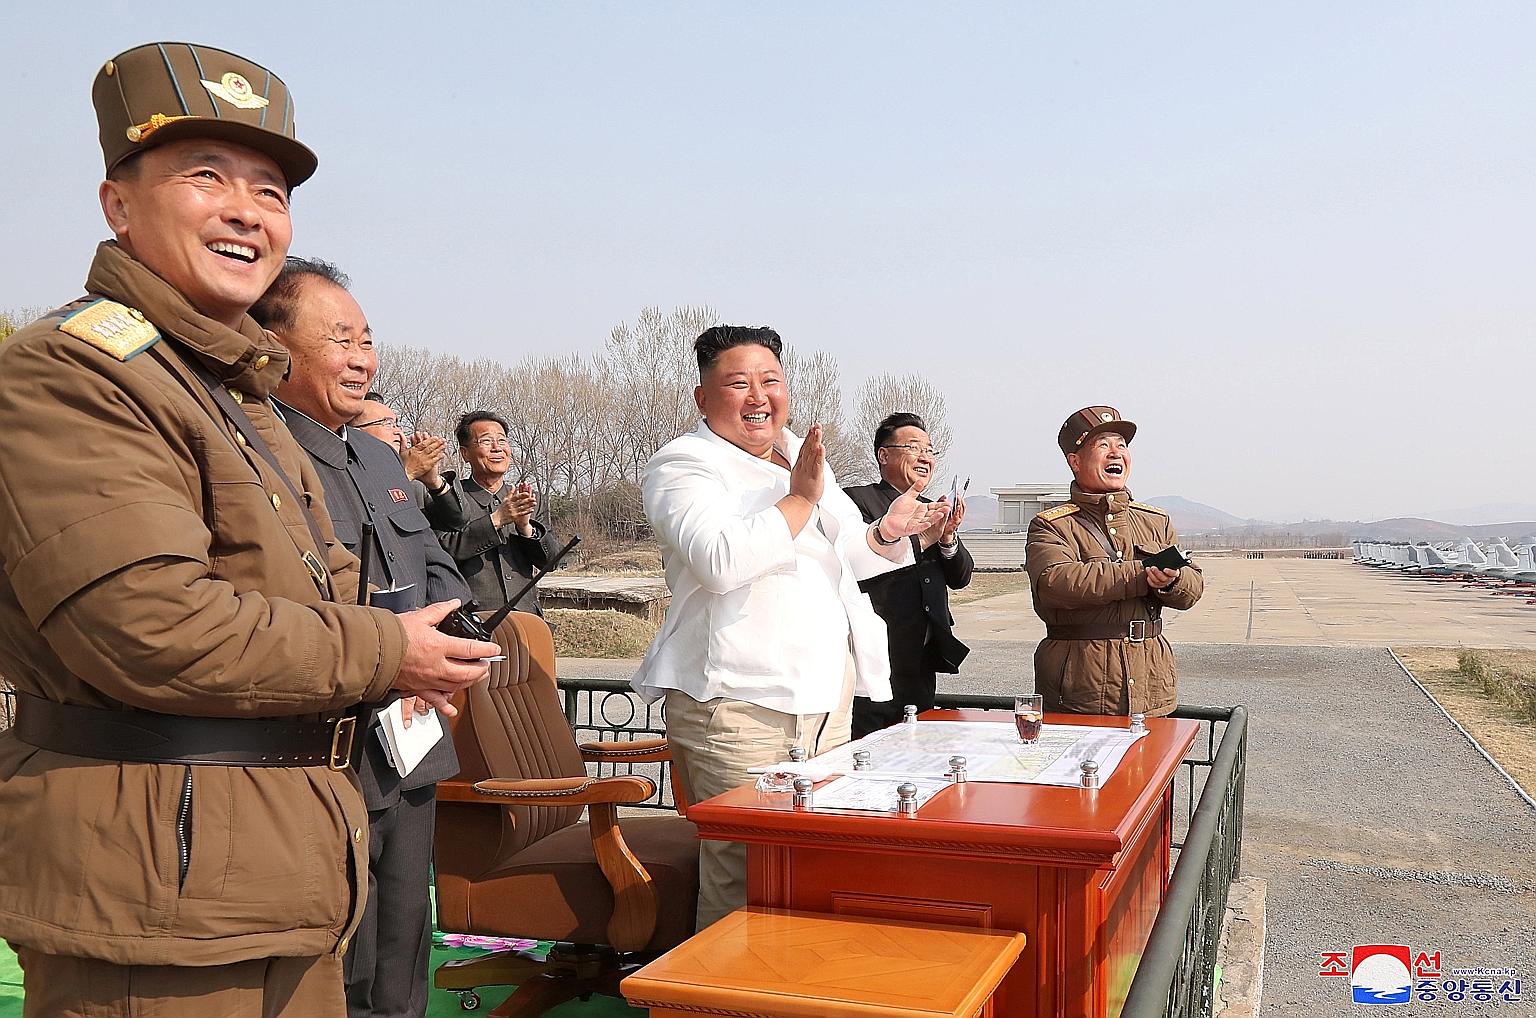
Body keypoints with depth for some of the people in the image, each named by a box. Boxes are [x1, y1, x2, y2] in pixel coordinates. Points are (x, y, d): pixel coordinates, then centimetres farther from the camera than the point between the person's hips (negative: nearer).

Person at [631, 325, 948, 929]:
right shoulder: (684, 465, -5)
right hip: (736, 703, -7)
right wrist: (799, 500, -15)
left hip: (826, 694, 8)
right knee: (742, 882, -7)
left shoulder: (801, 455, 18)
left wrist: (887, 533, 0)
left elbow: (846, 556, 22)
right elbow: (721, 561, -23)